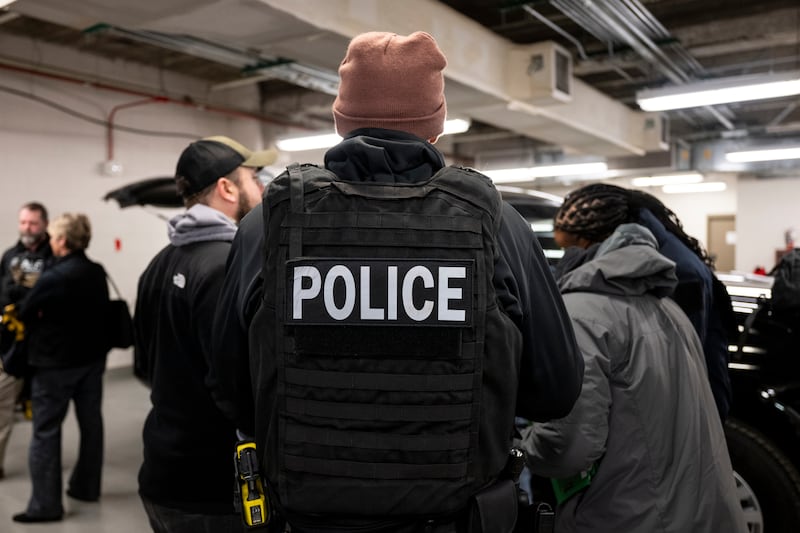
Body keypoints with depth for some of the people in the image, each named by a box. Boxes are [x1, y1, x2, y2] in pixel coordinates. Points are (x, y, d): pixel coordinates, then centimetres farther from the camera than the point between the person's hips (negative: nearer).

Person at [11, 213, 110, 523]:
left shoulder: (53, 277, -21)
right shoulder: (98, 273, 1)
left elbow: (25, 311, -9)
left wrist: (44, 319, 10)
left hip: (56, 362, -7)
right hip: (93, 357, 7)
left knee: (46, 431, 3)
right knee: (91, 422, 15)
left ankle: (45, 505, 9)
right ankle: (86, 487, 28)